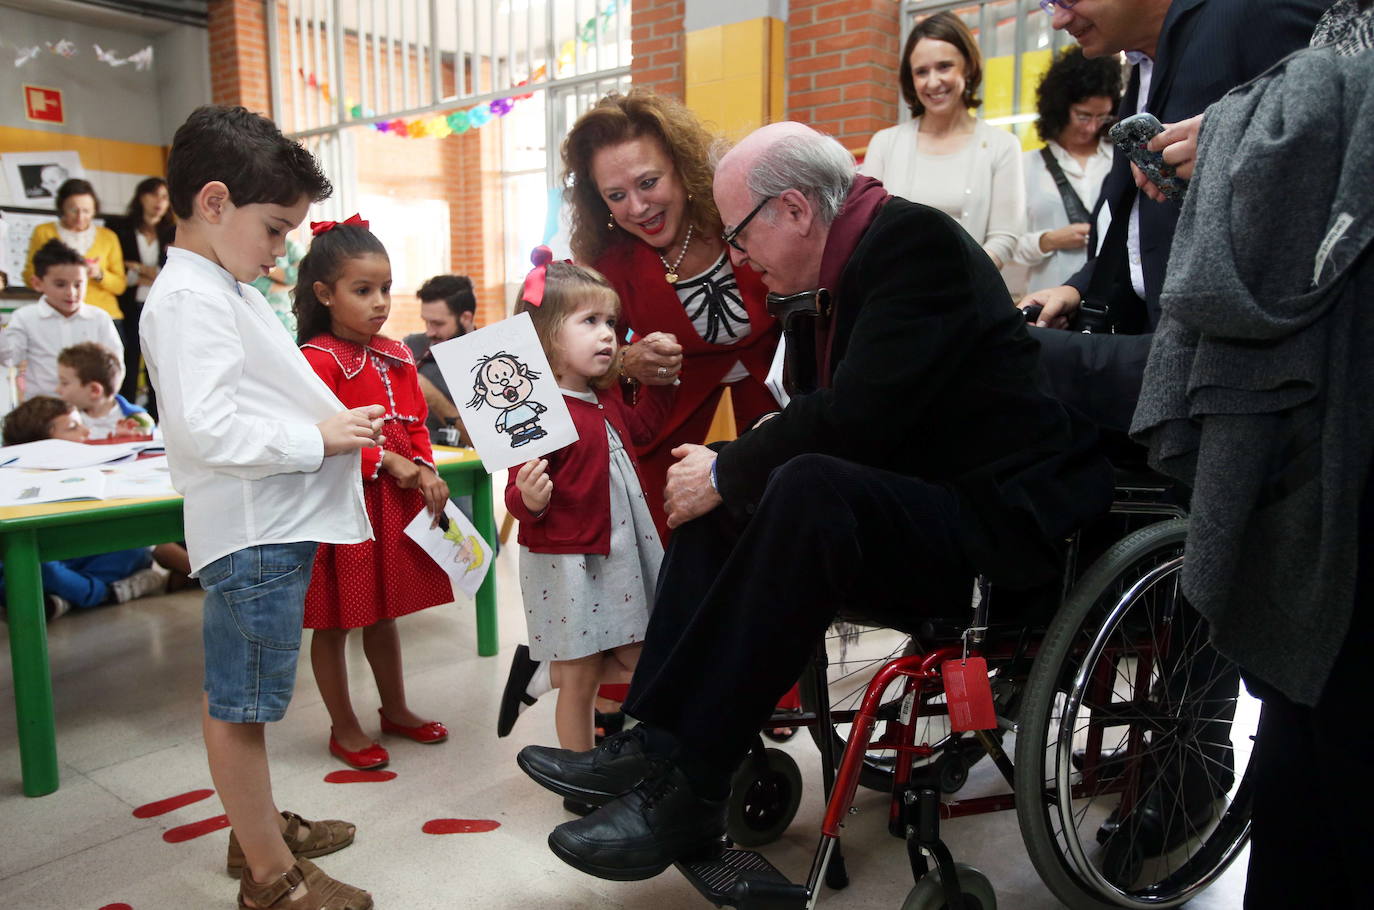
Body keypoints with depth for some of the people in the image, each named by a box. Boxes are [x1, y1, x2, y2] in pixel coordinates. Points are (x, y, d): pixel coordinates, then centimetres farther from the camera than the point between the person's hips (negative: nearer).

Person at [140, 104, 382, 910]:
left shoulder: (227, 289, 17)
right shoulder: (191, 299, -15)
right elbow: (204, 427, -25)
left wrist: (337, 422, 12)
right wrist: (318, 437, -19)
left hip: (277, 525, 10)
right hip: (253, 532, -10)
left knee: (237, 693, 22)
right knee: (239, 702, 3)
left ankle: (261, 827, 38)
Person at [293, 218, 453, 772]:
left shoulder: (396, 356, 8)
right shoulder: (318, 360, -14)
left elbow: (415, 423, 12)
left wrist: (425, 472, -4)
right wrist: (385, 460, -21)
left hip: (396, 500, 7)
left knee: (383, 613, 21)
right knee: (333, 622, 8)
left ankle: (396, 710, 36)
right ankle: (344, 728, 24)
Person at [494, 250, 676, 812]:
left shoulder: (605, 400, 5)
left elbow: (638, 429, 24)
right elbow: (521, 499, -18)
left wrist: (660, 381, 14)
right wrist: (529, 499, -39)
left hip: (621, 554, 8)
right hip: (567, 564, -8)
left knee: (639, 664, 14)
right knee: (581, 681, 7)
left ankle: (539, 672, 33)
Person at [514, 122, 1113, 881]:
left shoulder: (916, 241, -16)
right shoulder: (832, 270, 11)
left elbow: (855, 418, -26)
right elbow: (813, 414, 12)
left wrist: (726, 471, -15)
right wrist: (726, 471, -5)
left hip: (990, 520, -9)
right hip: (902, 506, 10)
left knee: (807, 486, -33)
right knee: (717, 497, 5)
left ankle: (689, 792, -22)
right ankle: (652, 745, -1)